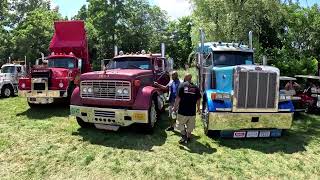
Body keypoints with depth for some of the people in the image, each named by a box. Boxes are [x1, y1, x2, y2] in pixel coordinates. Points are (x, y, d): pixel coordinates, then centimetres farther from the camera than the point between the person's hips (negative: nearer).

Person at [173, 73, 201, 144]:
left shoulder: (182, 85, -7)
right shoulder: (196, 88, 4)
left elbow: (178, 98, -11)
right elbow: (198, 100, 6)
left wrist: (175, 107, -3)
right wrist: (198, 108, 20)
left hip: (182, 111, -3)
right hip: (192, 112, 3)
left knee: (180, 124, 13)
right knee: (190, 127, 16)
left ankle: (184, 136, 3)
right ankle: (188, 138, 24)